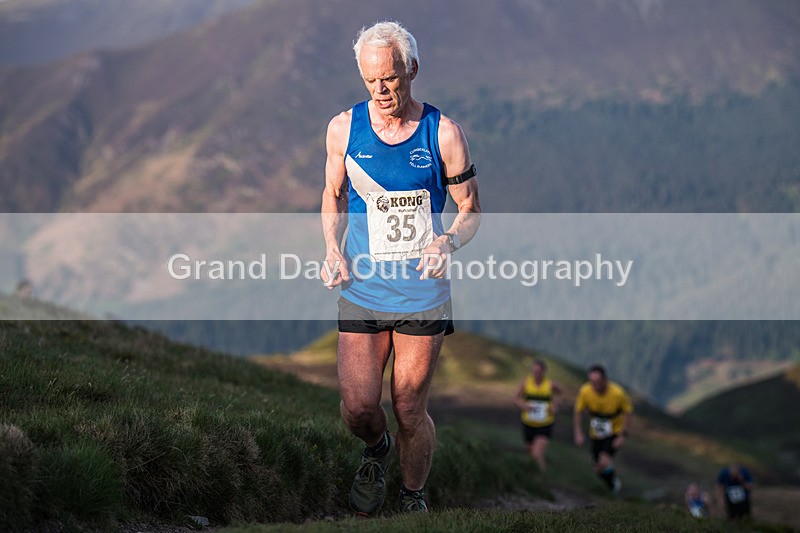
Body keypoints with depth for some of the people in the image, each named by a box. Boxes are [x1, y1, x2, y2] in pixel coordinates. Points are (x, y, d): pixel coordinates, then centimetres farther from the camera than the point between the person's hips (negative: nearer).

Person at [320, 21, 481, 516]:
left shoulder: (443, 132, -7)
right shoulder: (344, 128, -1)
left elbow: (471, 209, 1)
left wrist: (450, 241, -20)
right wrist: (332, 247, -3)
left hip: (423, 294, -1)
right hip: (361, 290, 2)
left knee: (411, 413, 5)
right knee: (357, 409, -2)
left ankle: (414, 497, 30)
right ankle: (378, 448, 34)